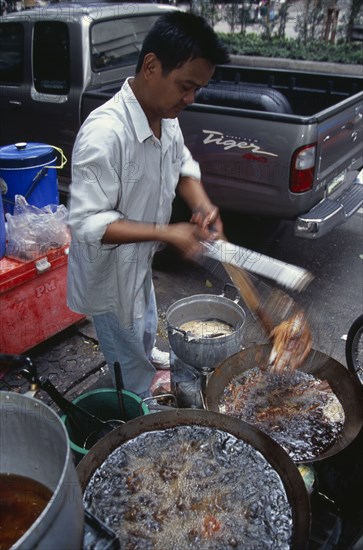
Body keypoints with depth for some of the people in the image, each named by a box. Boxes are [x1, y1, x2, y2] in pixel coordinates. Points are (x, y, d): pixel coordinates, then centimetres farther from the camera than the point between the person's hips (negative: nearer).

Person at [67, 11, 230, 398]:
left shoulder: (166, 117, -5)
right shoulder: (105, 132, -33)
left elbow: (183, 166, 11)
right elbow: (87, 223, -32)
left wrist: (201, 203, -10)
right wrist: (167, 232, -36)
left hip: (140, 268, 9)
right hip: (111, 279, -9)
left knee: (144, 353, 33)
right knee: (134, 383, 9)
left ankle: (140, 411, 60)